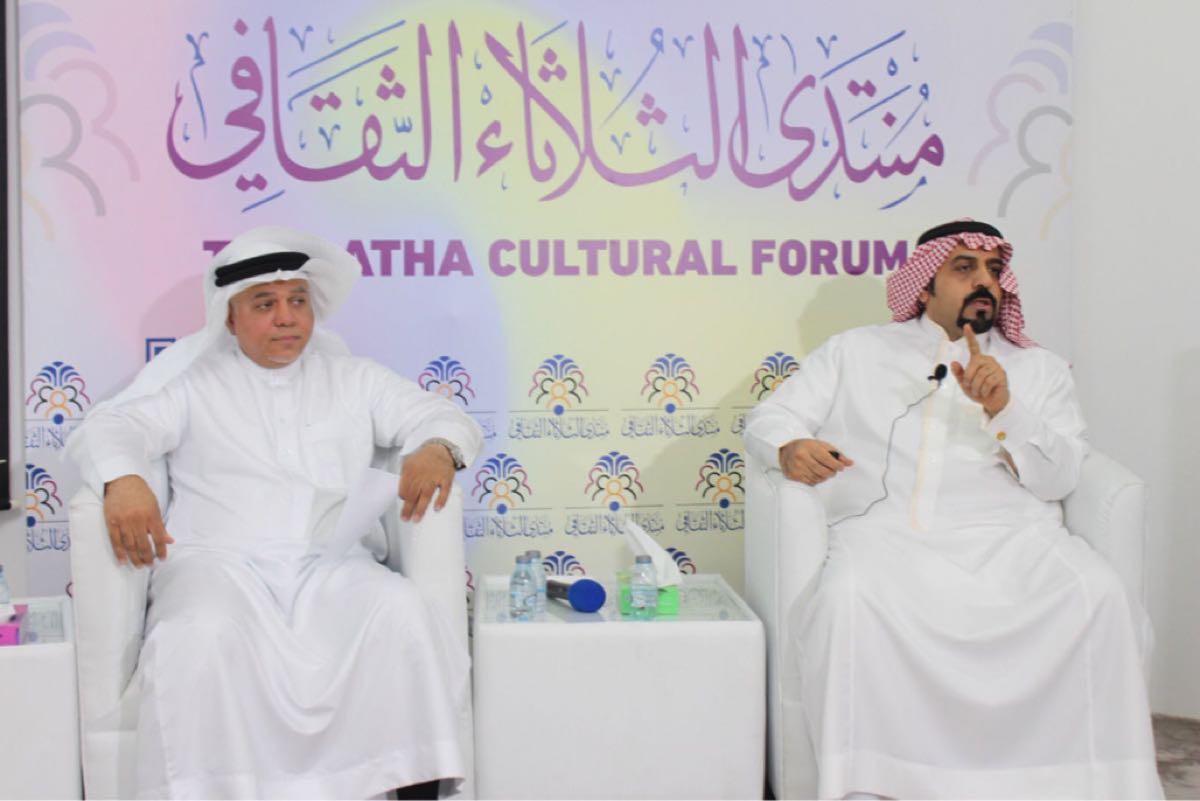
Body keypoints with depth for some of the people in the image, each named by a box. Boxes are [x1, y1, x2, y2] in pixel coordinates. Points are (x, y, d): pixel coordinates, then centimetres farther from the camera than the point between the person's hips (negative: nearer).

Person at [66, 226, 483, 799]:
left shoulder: (354, 379, 21)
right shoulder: (194, 386, 16)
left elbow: (442, 416, 16)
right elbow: (110, 428, 3)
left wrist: (438, 449, -11)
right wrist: (122, 480, -23)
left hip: (333, 565, 1)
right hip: (219, 563, -1)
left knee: (403, 615, -30)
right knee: (200, 639, -35)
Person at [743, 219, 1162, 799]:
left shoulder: (1038, 368, 23)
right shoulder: (856, 351, 22)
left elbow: (1060, 475, 10)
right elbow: (769, 418, 17)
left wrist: (1003, 409, -8)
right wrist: (790, 447, -8)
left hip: (1011, 536, 1)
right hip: (888, 535, -1)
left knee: (1098, 596, -29)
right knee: (849, 598, -35)